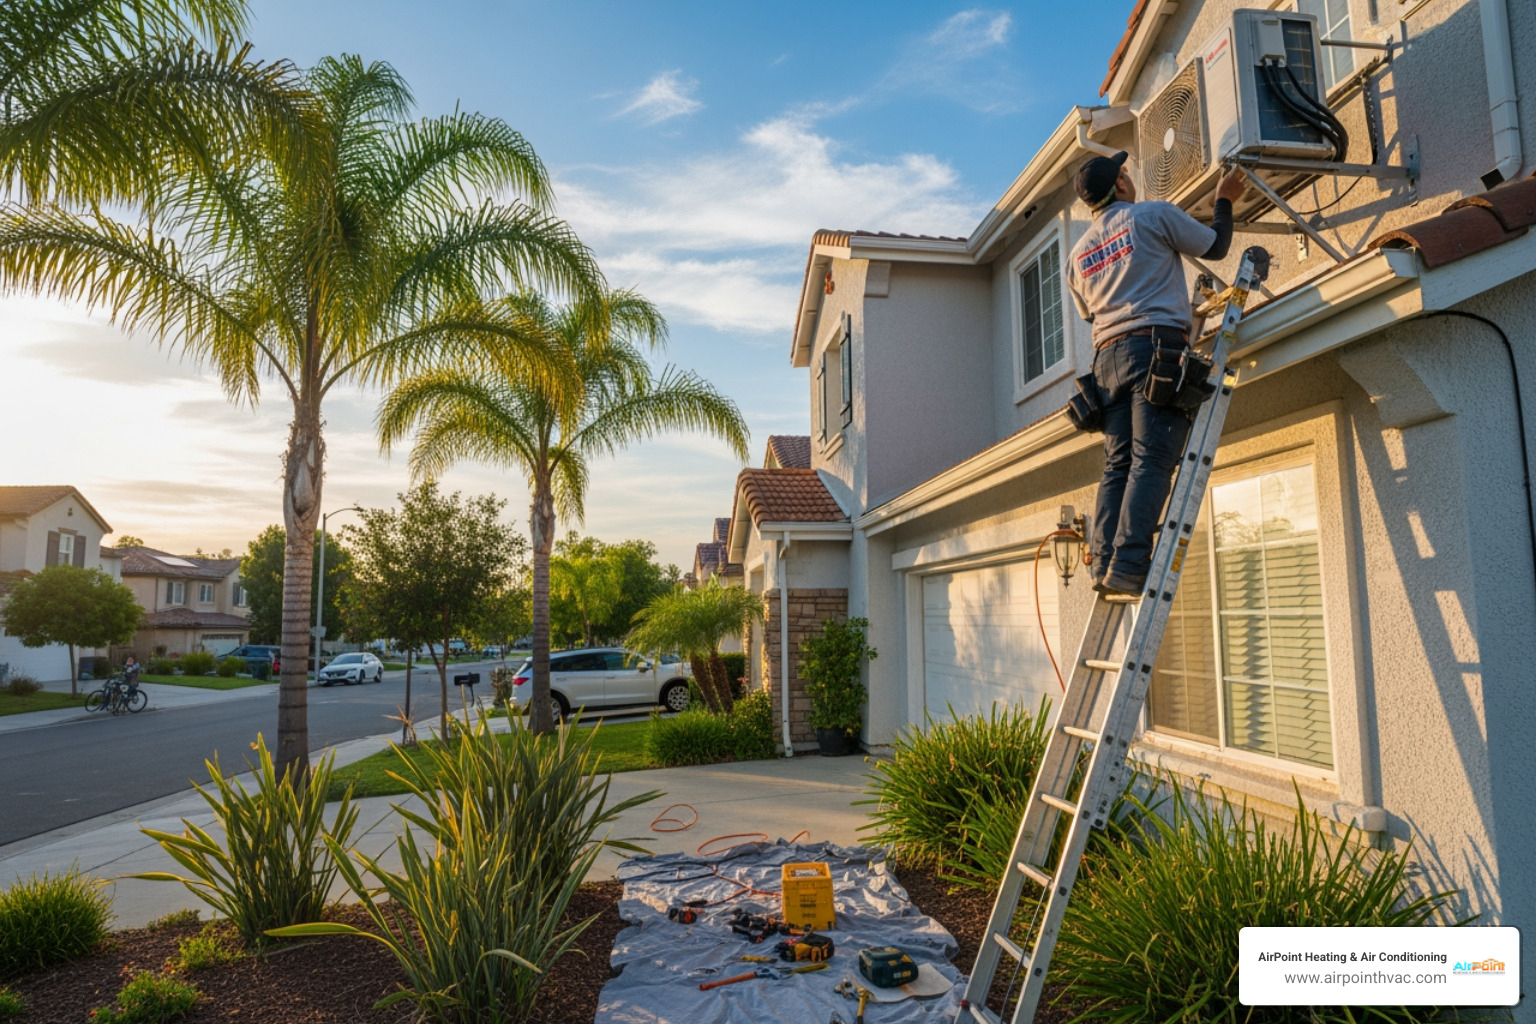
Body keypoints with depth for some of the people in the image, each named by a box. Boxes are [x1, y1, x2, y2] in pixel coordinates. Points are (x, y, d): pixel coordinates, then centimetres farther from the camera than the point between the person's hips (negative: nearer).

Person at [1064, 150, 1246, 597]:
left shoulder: (1078, 254, 20)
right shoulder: (1154, 215, 4)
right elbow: (1214, 246, 15)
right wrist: (1224, 200, 32)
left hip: (1108, 357, 6)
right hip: (1156, 346, -6)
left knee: (1118, 464, 4)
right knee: (1152, 462, -12)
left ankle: (1104, 564, -4)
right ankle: (1128, 565, -21)